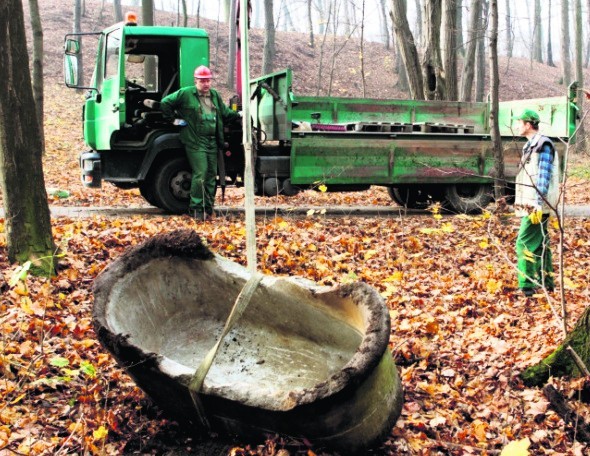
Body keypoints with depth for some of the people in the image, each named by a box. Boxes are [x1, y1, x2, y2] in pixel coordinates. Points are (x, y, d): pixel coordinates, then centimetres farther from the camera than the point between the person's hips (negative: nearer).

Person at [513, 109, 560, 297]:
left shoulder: (543, 145, -13)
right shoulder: (531, 145, 16)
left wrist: (538, 205, -24)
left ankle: (527, 287, -10)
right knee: (539, 243, 15)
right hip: (530, 205, 10)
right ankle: (546, 281, 24)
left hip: (537, 206, -10)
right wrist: (521, 204, 22)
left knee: (524, 244, -12)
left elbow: (543, 178, -20)